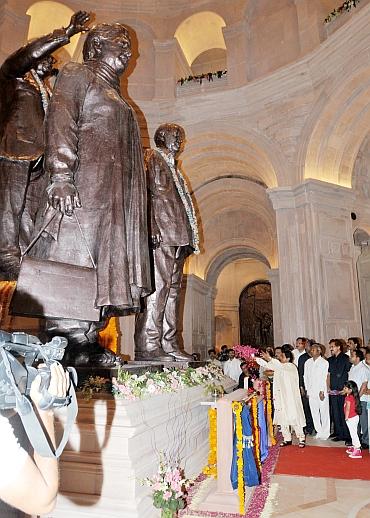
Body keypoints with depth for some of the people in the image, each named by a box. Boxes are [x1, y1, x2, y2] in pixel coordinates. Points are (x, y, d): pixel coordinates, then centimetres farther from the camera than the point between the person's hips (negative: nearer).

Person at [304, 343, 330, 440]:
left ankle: (325, 432, 15)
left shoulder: (324, 362, -5)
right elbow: (305, 376, 11)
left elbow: (324, 378, -7)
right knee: (314, 413, 7)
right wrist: (307, 390, 7)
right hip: (311, 392, 4)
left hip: (322, 392, -4)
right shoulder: (307, 362, 9)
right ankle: (319, 432, 19)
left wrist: (322, 391, -9)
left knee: (324, 412, 2)